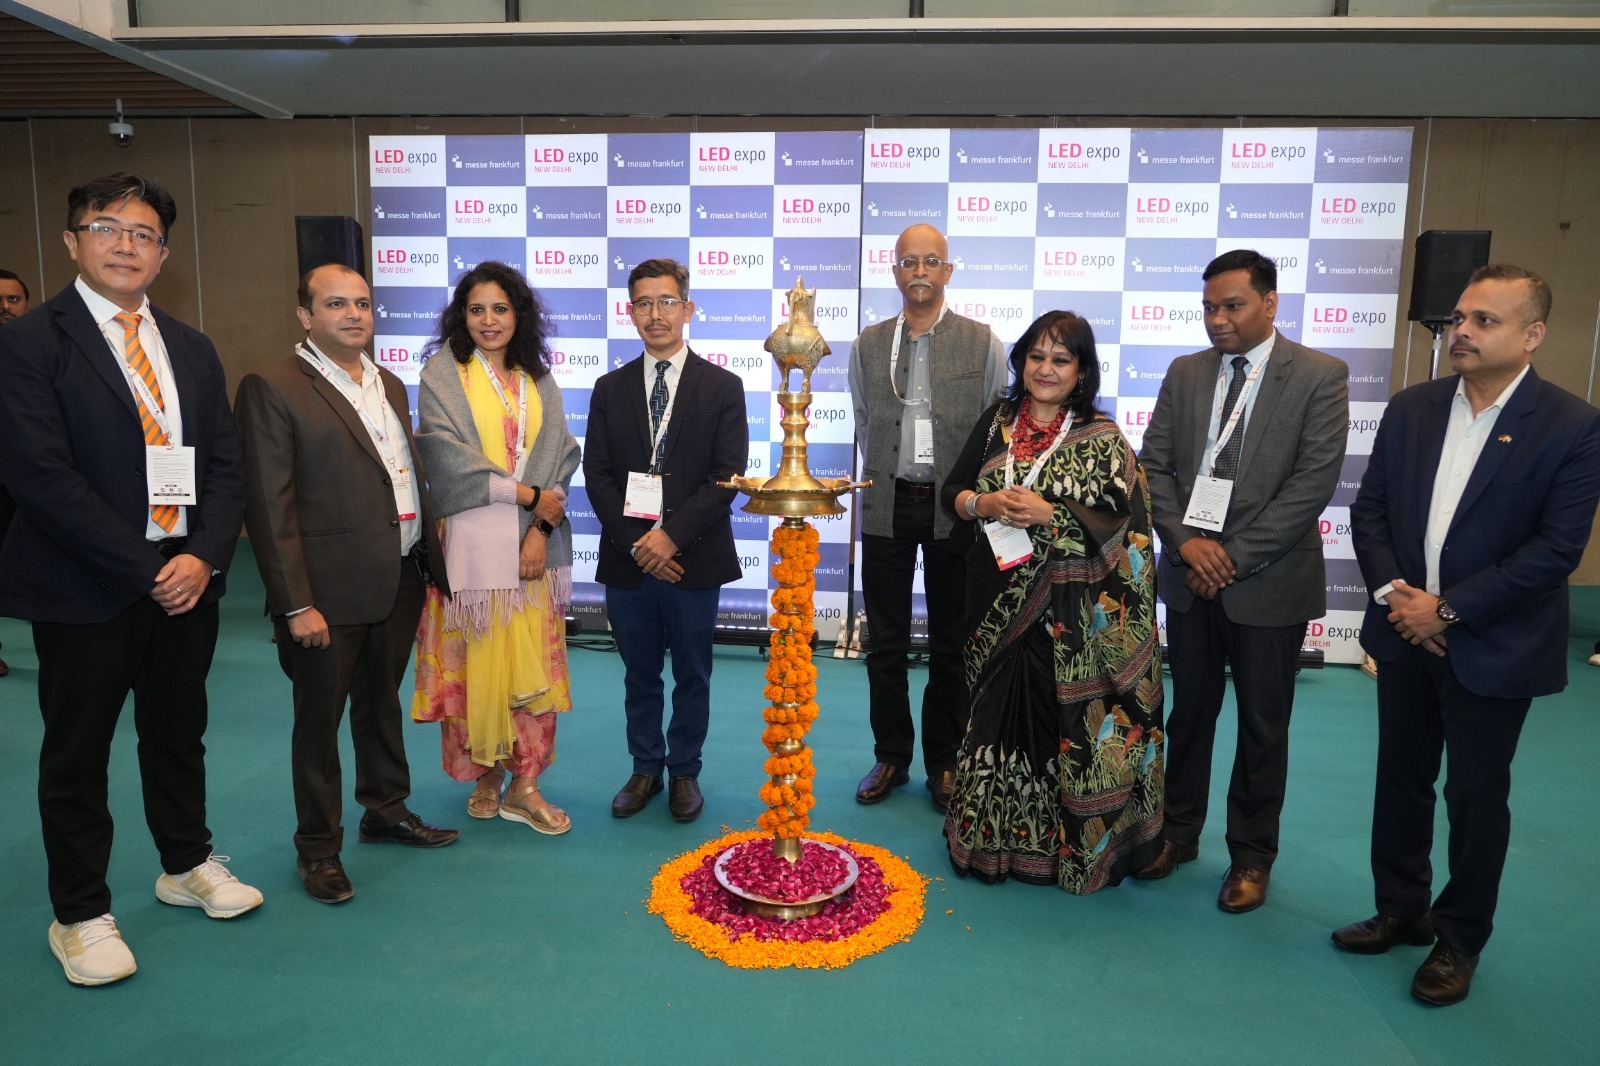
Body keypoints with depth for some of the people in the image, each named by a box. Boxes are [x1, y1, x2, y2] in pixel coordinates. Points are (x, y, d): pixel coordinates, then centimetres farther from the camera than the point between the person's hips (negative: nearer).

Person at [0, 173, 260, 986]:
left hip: (187, 577, 5)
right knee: (77, 753, 9)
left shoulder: (191, 350, 11)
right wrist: (146, 569, -16)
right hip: (85, 586, -5)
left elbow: (224, 465, 7)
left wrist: (203, 556, -9)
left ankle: (187, 865, 38)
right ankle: (80, 914, 26)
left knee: (178, 733, 18)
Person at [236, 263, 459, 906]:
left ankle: (386, 810, 39)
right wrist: (297, 604, -18)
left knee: (382, 703, 21)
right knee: (319, 719, 9)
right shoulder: (273, 388, -10)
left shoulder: (390, 386, 12)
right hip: (329, 589, -6)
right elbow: (269, 507, -14)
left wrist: (430, 560, 11)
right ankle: (318, 848, 26)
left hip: (398, 582, 6)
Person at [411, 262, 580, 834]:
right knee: (475, 661, 2)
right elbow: (448, 458, -8)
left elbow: (559, 459, 4)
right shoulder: (442, 376, 2)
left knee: (533, 662, 1)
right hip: (471, 542, -2)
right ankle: (483, 774, 20)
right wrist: (527, 494, -11)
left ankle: (524, 785, 11)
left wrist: (540, 529, -10)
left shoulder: (539, 383, 12)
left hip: (533, 545, 3)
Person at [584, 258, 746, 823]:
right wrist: (636, 542, -10)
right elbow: (597, 474, 2)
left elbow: (727, 476, -8)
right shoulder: (610, 389, 7)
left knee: (692, 676, 11)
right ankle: (645, 769, 31)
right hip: (627, 560, 2)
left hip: (694, 559, -2)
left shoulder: (722, 387, 0)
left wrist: (671, 536, -16)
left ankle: (685, 771, 28)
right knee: (640, 675, 15)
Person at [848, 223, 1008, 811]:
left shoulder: (983, 343, -1)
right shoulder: (867, 344, 6)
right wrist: (886, 482, 10)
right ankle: (891, 757, 24)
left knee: (950, 646, 9)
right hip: (887, 507, 2)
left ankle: (944, 762, 24)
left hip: (956, 509, -2)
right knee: (885, 643, 9)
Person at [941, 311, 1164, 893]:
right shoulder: (996, 422, 8)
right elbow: (950, 490, 8)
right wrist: (983, 504, -13)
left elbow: (1122, 525, -9)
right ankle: (988, 836, 28)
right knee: (995, 712, 11)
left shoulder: (1103, 439, -3)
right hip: (996, 601, 4)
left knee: (1057, 719, 2)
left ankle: (1056, 843, 21)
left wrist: (1050, 515, -19)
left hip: (1066, 616, -3)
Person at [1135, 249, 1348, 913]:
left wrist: (1234, 555, -16)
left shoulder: (1319, 376, -6)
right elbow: (1153, 464, 4)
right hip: (1190, 578, 4)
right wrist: (1185, 541, -11)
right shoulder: (1185, 373, 6)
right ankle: (1178, 833, 32)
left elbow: (1314, 483, -13)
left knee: (1263, 727, 9)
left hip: (1269, 584, -3)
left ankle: (1251, 856, 26)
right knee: (1189, 713, 15)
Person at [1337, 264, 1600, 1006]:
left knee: (1476, 797, 9)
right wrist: (1390, 591, -10)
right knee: (1401, 779, 15)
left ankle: (1460, 940, 27)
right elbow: (1369, 509, 4)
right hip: (1405, 635, 4)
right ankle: (1401, 910, 34)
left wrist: (1450, 609, -17)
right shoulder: (1411, 408, 3)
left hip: (1493, 648, -4)